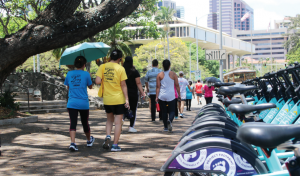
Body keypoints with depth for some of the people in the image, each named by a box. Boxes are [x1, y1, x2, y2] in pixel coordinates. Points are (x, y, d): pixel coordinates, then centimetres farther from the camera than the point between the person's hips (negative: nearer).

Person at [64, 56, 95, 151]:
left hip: (72, 103, 1)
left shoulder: (69, 74, 3)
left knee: (73, 123, -4)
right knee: (85, 122, 15)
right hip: (83, 103, -1)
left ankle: (72, 143, -20)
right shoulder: (86, 74, -5)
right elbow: (90, 86, 8)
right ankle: (89, 140, 36)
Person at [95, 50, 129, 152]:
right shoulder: (120, 69, -7)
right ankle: (115, 145, 4)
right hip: (118, 99, -3)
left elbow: (98, 81, -10)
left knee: (109, 119, 22)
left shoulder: (102, 67, -1)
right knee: (118, 122, 4)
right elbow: (123, 85, -7)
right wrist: (126, 99, -3)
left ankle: (108, 136, 0)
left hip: (107, 99, 3)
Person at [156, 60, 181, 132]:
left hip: (162, 96, 1)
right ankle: (169, 120, -27)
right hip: (171, 96, -1)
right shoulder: (173, 74, 0)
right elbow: (177, 85, 2)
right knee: (172, 111, 4)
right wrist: (179, 95, 10)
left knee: (164, 112, 10)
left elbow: (158, 87, -2)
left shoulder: (160, 75, 1)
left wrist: (157, 96, -1)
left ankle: (165, 127, 13)